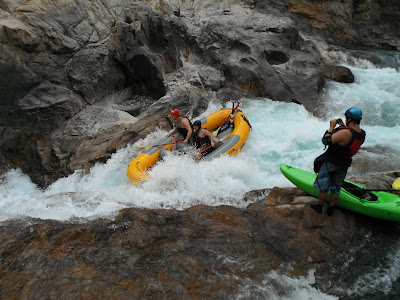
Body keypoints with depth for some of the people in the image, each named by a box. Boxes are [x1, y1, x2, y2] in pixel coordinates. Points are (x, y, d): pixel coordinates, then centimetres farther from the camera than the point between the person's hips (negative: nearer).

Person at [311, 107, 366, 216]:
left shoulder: (345, 132, -30)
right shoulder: (362, 134, -6)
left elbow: (326, 141, -26)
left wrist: (331, 128, -14)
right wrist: (343, 126, 6)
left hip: (330, 163, -7)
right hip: (344, 165, 7)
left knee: (323, 187, 12)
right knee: (336, 188, 21)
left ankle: (319, 206, 28)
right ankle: (331, 208, 34)